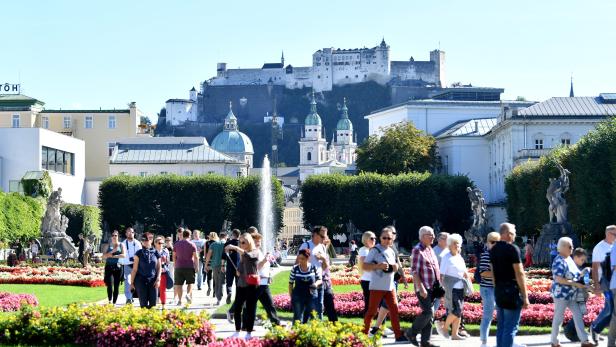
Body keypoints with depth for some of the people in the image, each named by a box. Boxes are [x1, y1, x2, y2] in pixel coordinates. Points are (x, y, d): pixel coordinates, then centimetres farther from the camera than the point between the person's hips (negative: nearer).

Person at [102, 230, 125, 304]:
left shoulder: (121, 245, 8)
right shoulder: (108, 245, 11)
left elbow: (123, 255, -6)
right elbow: (103, 256, 1)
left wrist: (113, 256, -11)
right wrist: (112, 251, -11)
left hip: (118, 267, 0)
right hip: (109, 267, 0)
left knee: (116, 286, 1)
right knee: (109, 285, -15)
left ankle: (114, 302, 8)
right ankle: (110, 300, -8)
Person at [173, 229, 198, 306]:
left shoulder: (176, 244, 7)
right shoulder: (192, 245, 0)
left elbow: (174, 256, 10)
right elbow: (195, 257, -4)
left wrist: (175, 265, 20)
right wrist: (197, 267, 0)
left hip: (179, 267, 2)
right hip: (190, 267, -2)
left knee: (179, 284, 4)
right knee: (190, 283, 7)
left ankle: (179, 300, 3)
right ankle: (188, 294, -18)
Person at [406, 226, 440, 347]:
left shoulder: (430, 250, 16)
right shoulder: (417, 250, -10)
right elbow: (414, 271, -15)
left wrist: (439, 286, 17)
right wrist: (421, 288, -21)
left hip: (432, 288, 8)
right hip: (423, 288, -8)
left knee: (430, 314, 7)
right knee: (428, 312, -14)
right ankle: (411, 333, 2)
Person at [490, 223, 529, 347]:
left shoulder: (493, 250, 11)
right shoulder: (512, 249, -13)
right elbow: (519, 273, -15)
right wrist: (525, 296, -13)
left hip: (498, 290, 8)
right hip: (511, 290, -8)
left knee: (501, 326, 13)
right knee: (510, 327, -6)